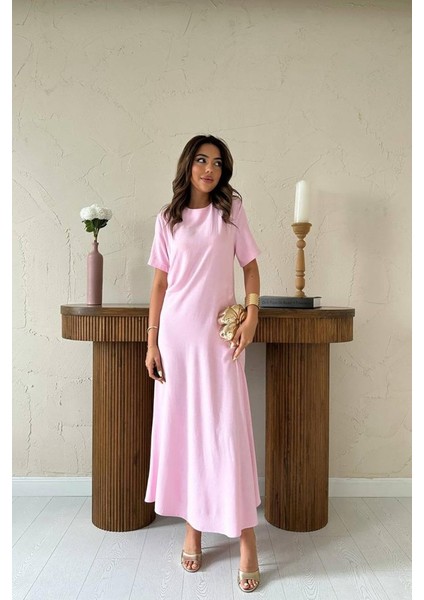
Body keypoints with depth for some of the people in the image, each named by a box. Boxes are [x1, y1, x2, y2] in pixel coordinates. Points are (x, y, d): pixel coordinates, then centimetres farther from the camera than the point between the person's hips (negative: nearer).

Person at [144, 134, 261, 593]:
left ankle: (246, 541, 11)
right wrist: (152, 342, 1)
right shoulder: (168, 219, 6)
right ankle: (192, 527, 25)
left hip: (220, 335, -1)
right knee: (181, 429, 7)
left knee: (229, 430, -2)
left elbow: (250, 264, 7)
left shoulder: (231, 209, 5)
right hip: (176, 334, 2)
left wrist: (252, 315, -7)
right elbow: (160, 283, 6)